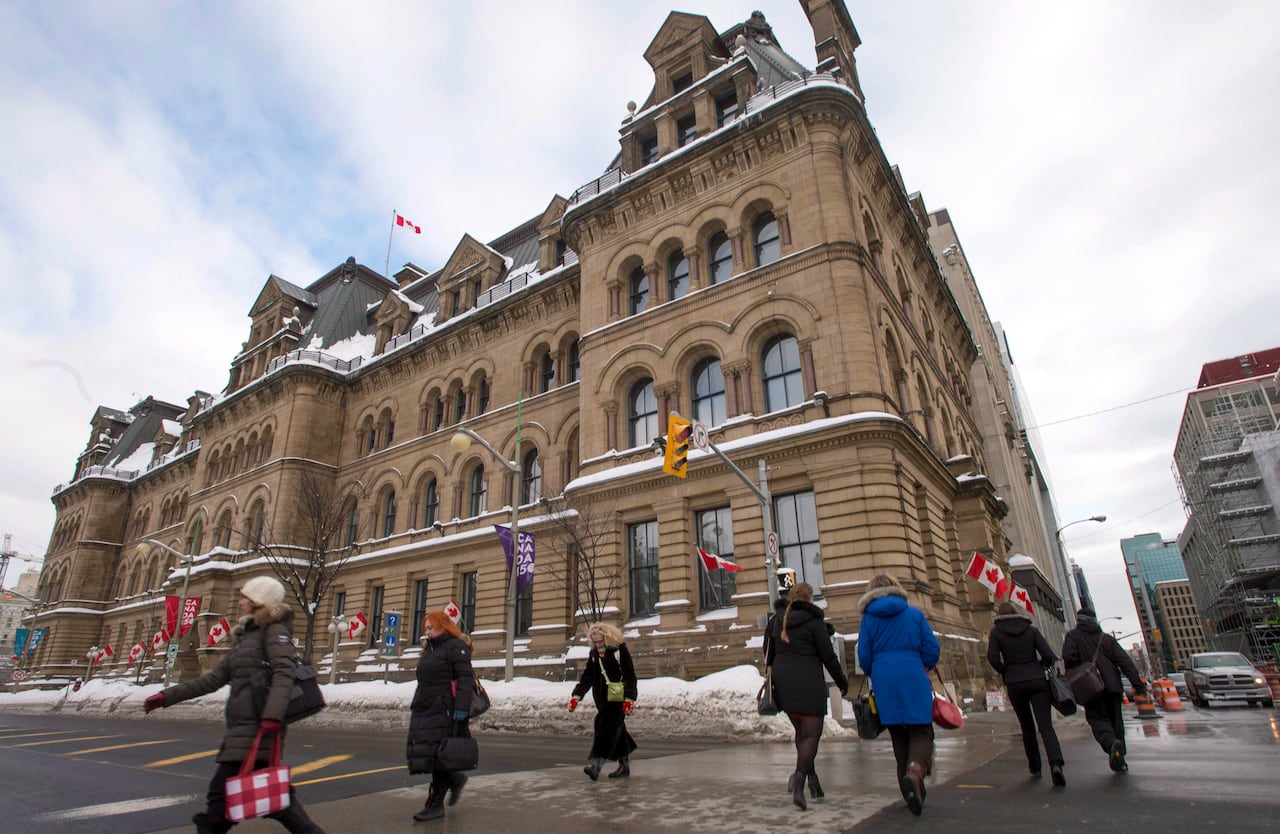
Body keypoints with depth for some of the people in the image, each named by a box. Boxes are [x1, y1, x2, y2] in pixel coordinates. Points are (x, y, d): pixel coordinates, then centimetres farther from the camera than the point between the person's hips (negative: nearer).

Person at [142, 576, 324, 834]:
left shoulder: (274, 630, -4)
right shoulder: (245, 637, 23)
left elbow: (284, 673, -18)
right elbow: (213, 679, 21)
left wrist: (273, 715, -30)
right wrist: (167, 696, 17)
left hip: (259, 725, -8)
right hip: (244, 727, 8)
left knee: (222, 795, -4)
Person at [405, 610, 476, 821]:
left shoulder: (456, 647, -9)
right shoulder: (429, 649, 19)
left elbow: (465, 678, -17)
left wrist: (461, 708, -24)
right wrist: (416, 705, 24)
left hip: (444, 712, -9)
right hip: (423, 711, 9)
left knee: (438, 755, -3)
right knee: (423, 755, 8)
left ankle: (436, 804, 10)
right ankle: (455, 779, 29)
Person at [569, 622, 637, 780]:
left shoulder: (620, 650, -9)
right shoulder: (594, 653, 9)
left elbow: (629, 675, -11)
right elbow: (587, 676, 9)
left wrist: (629, 699, -16)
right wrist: (576, 696, 0)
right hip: (602, 698, 6)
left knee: (607, 727, -14)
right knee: (616, 729, 9)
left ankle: (595, 763, -17)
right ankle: (624, 765, 20)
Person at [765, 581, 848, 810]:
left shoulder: (779, 621, 10)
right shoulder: (814, 621, -7)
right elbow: (828, 655, -6)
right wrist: (842, 681, 6)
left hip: (783, 681, 6)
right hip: (808, 682, -5)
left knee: (801, 731, 20)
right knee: (811, 734, -3)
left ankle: (811, 776, 15)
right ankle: (800, 776, -23)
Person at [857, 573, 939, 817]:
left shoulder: (869, 618, 5)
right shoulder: (914, 613, 4)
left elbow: (864, 655, 3)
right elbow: (932, 648, 3)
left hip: (884, 683, 1)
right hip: (914, 679, -1)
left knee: (898, 735, 13)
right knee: (921, 731, 2)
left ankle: (911, 789, 14)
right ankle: (915, 770, -26)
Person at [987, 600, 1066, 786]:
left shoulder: (997, 632, 2)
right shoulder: (1031, 630, 6)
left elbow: (993, 658, -11)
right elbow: (1049, 656, -3)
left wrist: (1005, 673, 6)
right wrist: (1039, 669, 14)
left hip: (1015, 684, 0)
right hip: (1038, 681, 0)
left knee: (1027, 727, 16)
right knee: (1046, 726, -6)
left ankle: (1035, 768, 20)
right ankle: (1056, 764, -26)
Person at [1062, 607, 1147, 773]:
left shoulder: (1073, 636, 0)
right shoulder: (1107, 638, 13)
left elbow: (1068, 657, -15)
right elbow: (1125, 661, 4)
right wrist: (1138, 684, 3)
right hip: (1112, 686, 4)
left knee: (1097, 718, -1)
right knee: (1115, 719, 14)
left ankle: (1111, 743, -30)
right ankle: (1119, 759, 14)